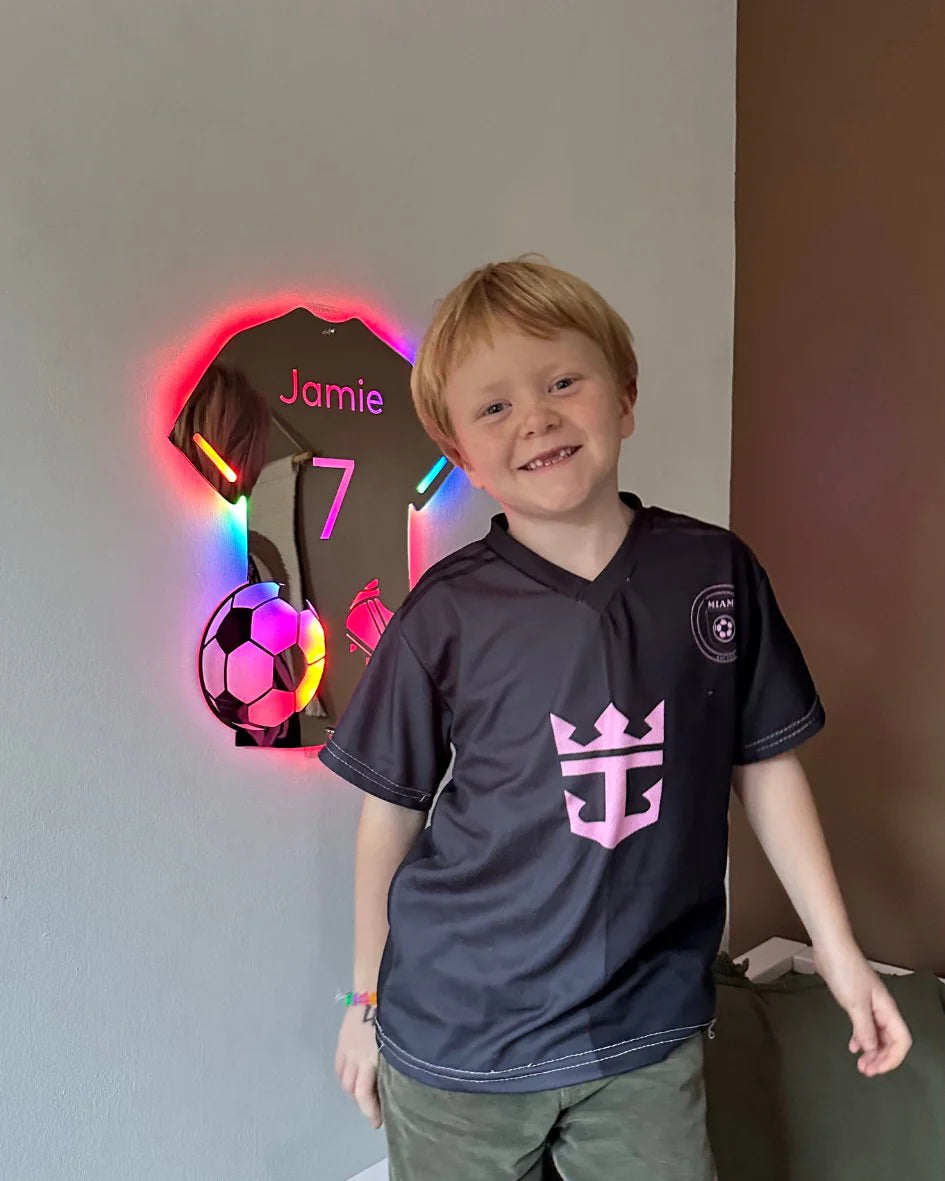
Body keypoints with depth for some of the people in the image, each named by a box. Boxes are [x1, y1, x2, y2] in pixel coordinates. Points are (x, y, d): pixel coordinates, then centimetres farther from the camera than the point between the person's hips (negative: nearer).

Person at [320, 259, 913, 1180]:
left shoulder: (716, 573, -7)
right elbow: (392, 809, -3)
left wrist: (839, 951, 5)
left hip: (649, 1035, 2)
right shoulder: (446, 615, -12)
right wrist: (369, 999, 6)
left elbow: (765, 764, 3)